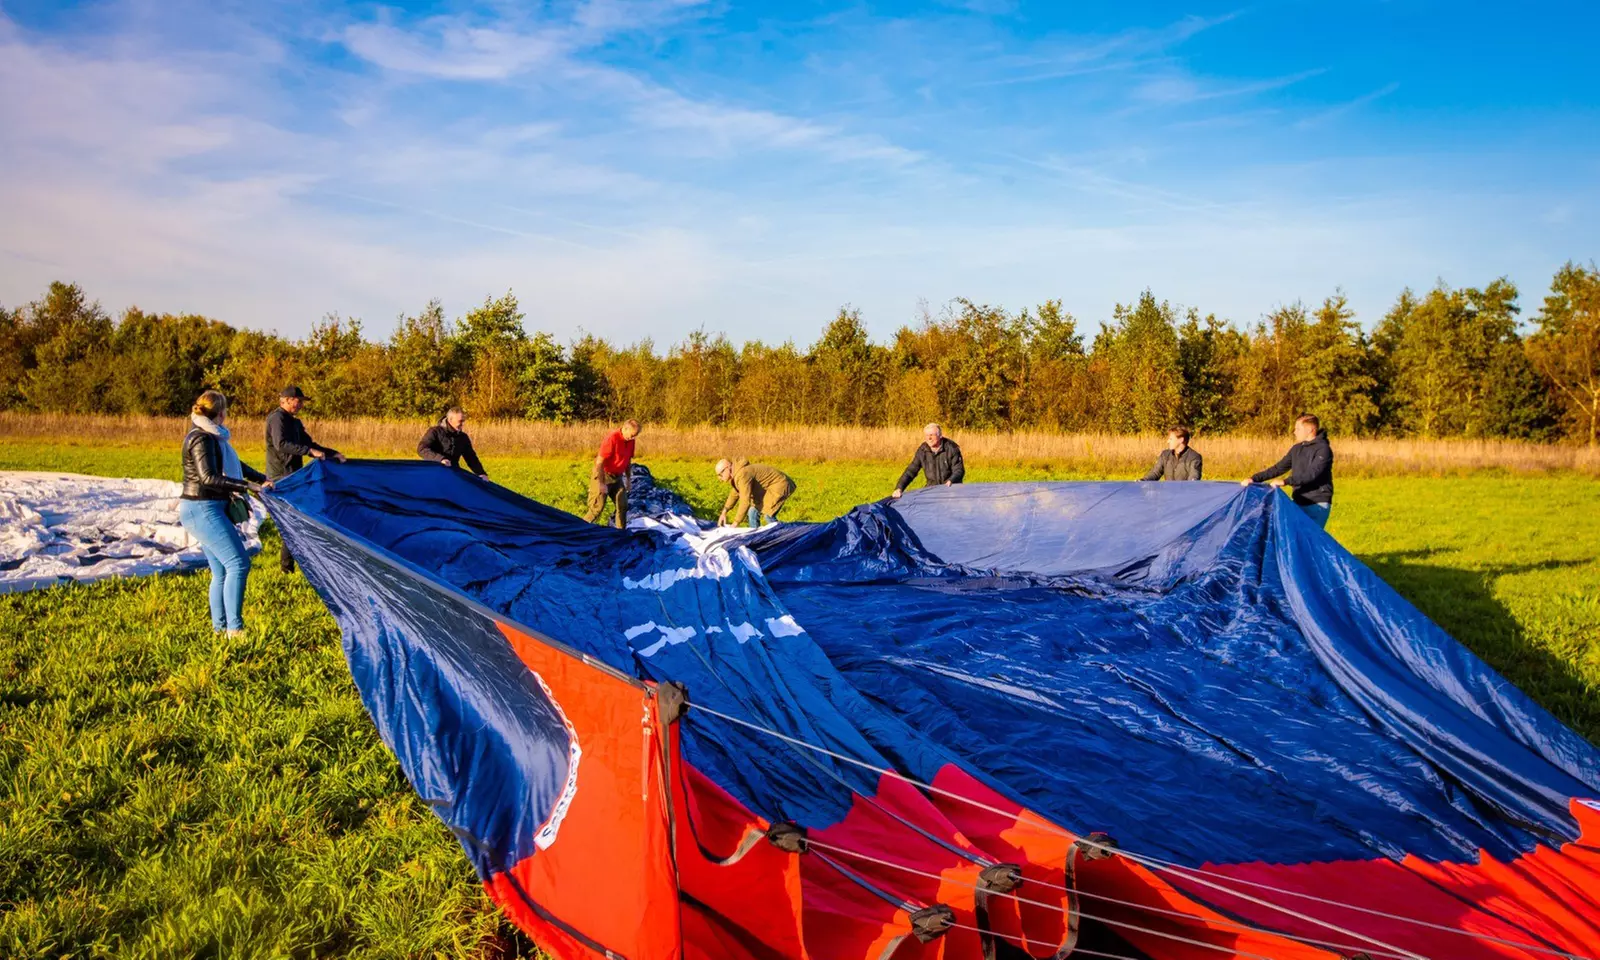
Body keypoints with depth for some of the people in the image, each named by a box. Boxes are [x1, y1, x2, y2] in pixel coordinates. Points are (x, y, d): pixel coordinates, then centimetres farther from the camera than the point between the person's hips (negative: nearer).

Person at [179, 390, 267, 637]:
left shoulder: (211, 436, 15)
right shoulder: (202, 439, -15)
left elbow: (235, 465, 24)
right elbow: (208, 478, -24)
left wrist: (263, 479, 18)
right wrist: (246, 486, -26)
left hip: (206, 510, 10)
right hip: (203, 510, -10)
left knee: (221, 573, 11)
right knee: (238, 563, -14)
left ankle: (219, 627, 17)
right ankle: (234, 628, -13)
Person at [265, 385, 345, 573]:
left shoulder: (293, 422, 18)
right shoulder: (277, 418, -12)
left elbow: (308, 443, 21)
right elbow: (281, 444, -27)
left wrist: (332, 453, 9)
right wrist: (310, 451, -32)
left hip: (291, 478, 10)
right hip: (282, 478, -10)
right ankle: (287, 566, -4)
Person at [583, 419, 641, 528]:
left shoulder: (630, 441, 0)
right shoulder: (612, 438, -23)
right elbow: (599, 462, -23)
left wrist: (628, 479, 15)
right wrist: (601, 484, -23)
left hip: (617, 477, 7)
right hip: (603, 475, -7)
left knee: (623, 506, 6)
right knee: (597, 508, -9)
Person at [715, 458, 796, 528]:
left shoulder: (742, 475, -28)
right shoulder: (736, 474, 4)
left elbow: (745, 501, -31)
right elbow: (735, 493, 19)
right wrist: (724, 512, 12)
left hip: (780, 484, -10)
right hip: (769, 487, 10)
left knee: (768, 515, -19)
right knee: (753, 512, 9)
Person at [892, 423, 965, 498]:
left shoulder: (951, 448, -11)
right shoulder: (922, 450, -2)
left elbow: (959, 471, -12)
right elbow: (911, 471, -2)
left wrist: (950, 481, -34)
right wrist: (899, 488, -15)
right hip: (932, 488, 4)